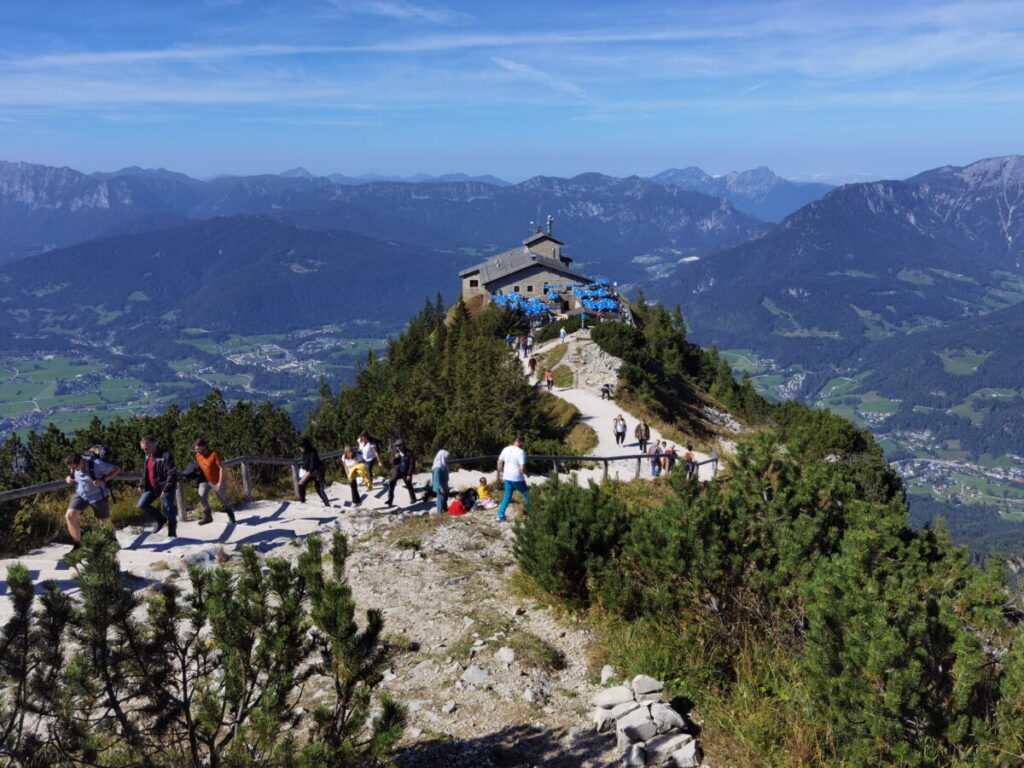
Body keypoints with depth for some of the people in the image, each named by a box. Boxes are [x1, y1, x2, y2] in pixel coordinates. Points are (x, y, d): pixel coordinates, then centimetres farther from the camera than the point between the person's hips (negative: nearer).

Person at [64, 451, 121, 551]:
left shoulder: (96, 464, -26)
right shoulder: (73, 466, -8)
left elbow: (117, 470, -18)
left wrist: (103, 480, -30)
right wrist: (69, 478, -7)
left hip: (98, 497, -4)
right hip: (80, 495, 4)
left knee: (105, 522, 9)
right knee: (69, 516, -18)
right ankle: (77, 545, -6)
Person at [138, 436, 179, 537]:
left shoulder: (165, 456, -20)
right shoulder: (146, 456, 6)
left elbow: (172, 474, -22)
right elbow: (145, 471, 19)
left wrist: (166, 489, -25)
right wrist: (143, 485, 10)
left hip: (165, 488, -8)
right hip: (152, 487, 8)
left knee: (168, 509, -1)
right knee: (142, 505, 2)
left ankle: (172, 533, 14)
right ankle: (161, 520, 20)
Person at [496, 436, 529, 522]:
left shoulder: (506, 449, 5)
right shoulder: (521, 452, -16)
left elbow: (499, 462, 12)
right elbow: (522, 468, -20)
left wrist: (500, 472, 24)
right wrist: (527, 474, -2)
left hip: (507, 477, 6)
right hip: (517, 478, -6)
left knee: (507, 496, 14)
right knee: (526, 496, 10)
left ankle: (500, 515, 9)